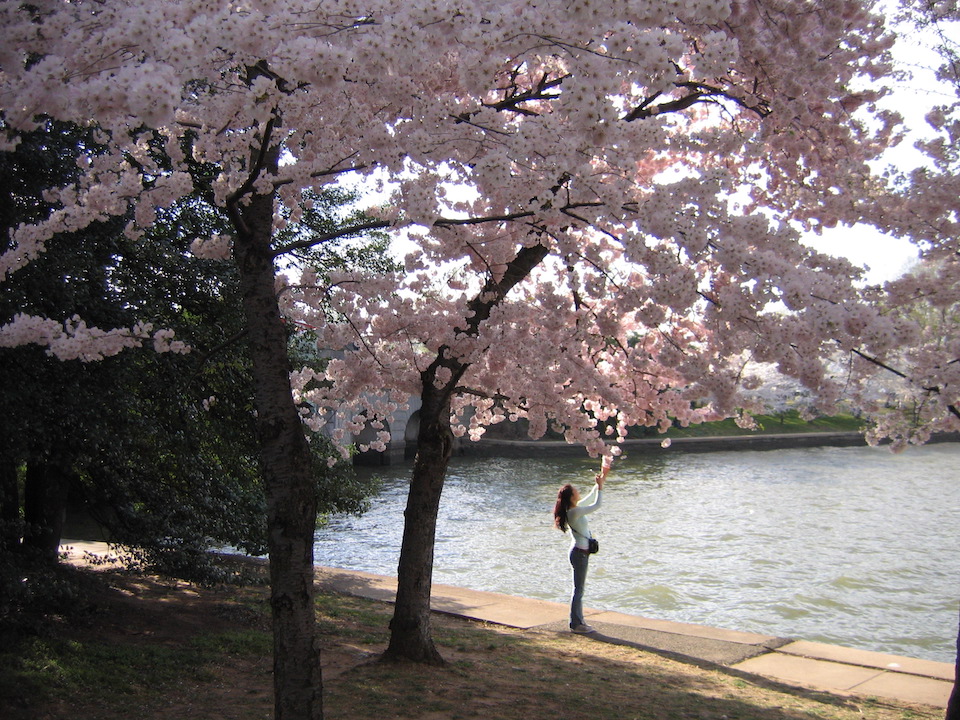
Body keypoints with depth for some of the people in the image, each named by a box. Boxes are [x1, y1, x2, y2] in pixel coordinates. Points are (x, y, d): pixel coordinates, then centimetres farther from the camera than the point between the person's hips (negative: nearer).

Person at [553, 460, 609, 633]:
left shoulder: (575, 509, 7)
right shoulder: (575, 512, -21)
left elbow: (591, 497, 18)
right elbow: (596, 505, -21)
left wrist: (601, 480, 16)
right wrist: (600, 485, -12)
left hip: (579, 551, 10)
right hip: (580, 553, -10)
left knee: (579, 588, 15)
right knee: (579, 589, -3)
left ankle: (577, 621, 21)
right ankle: (576, 624, 3)